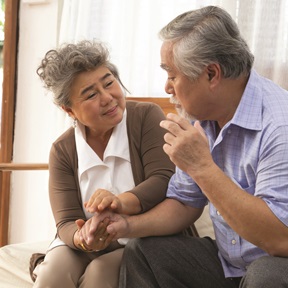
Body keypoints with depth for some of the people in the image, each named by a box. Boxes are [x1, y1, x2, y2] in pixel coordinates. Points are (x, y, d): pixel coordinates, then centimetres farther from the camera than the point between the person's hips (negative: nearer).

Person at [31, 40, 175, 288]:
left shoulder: (147, 116, -7)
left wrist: (123, 203, -37)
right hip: (85, 248, 2)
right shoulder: (62, 151, -1)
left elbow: (165, 180, -17)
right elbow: (66, 223, -6)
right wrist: (82, 238, -31)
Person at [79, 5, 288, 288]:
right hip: (227, 264, 7)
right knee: (141, 252, -1)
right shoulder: (201, 117, 2)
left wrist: (202, 167, -30)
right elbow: (185, 203, 12)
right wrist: (129, 225, -6)